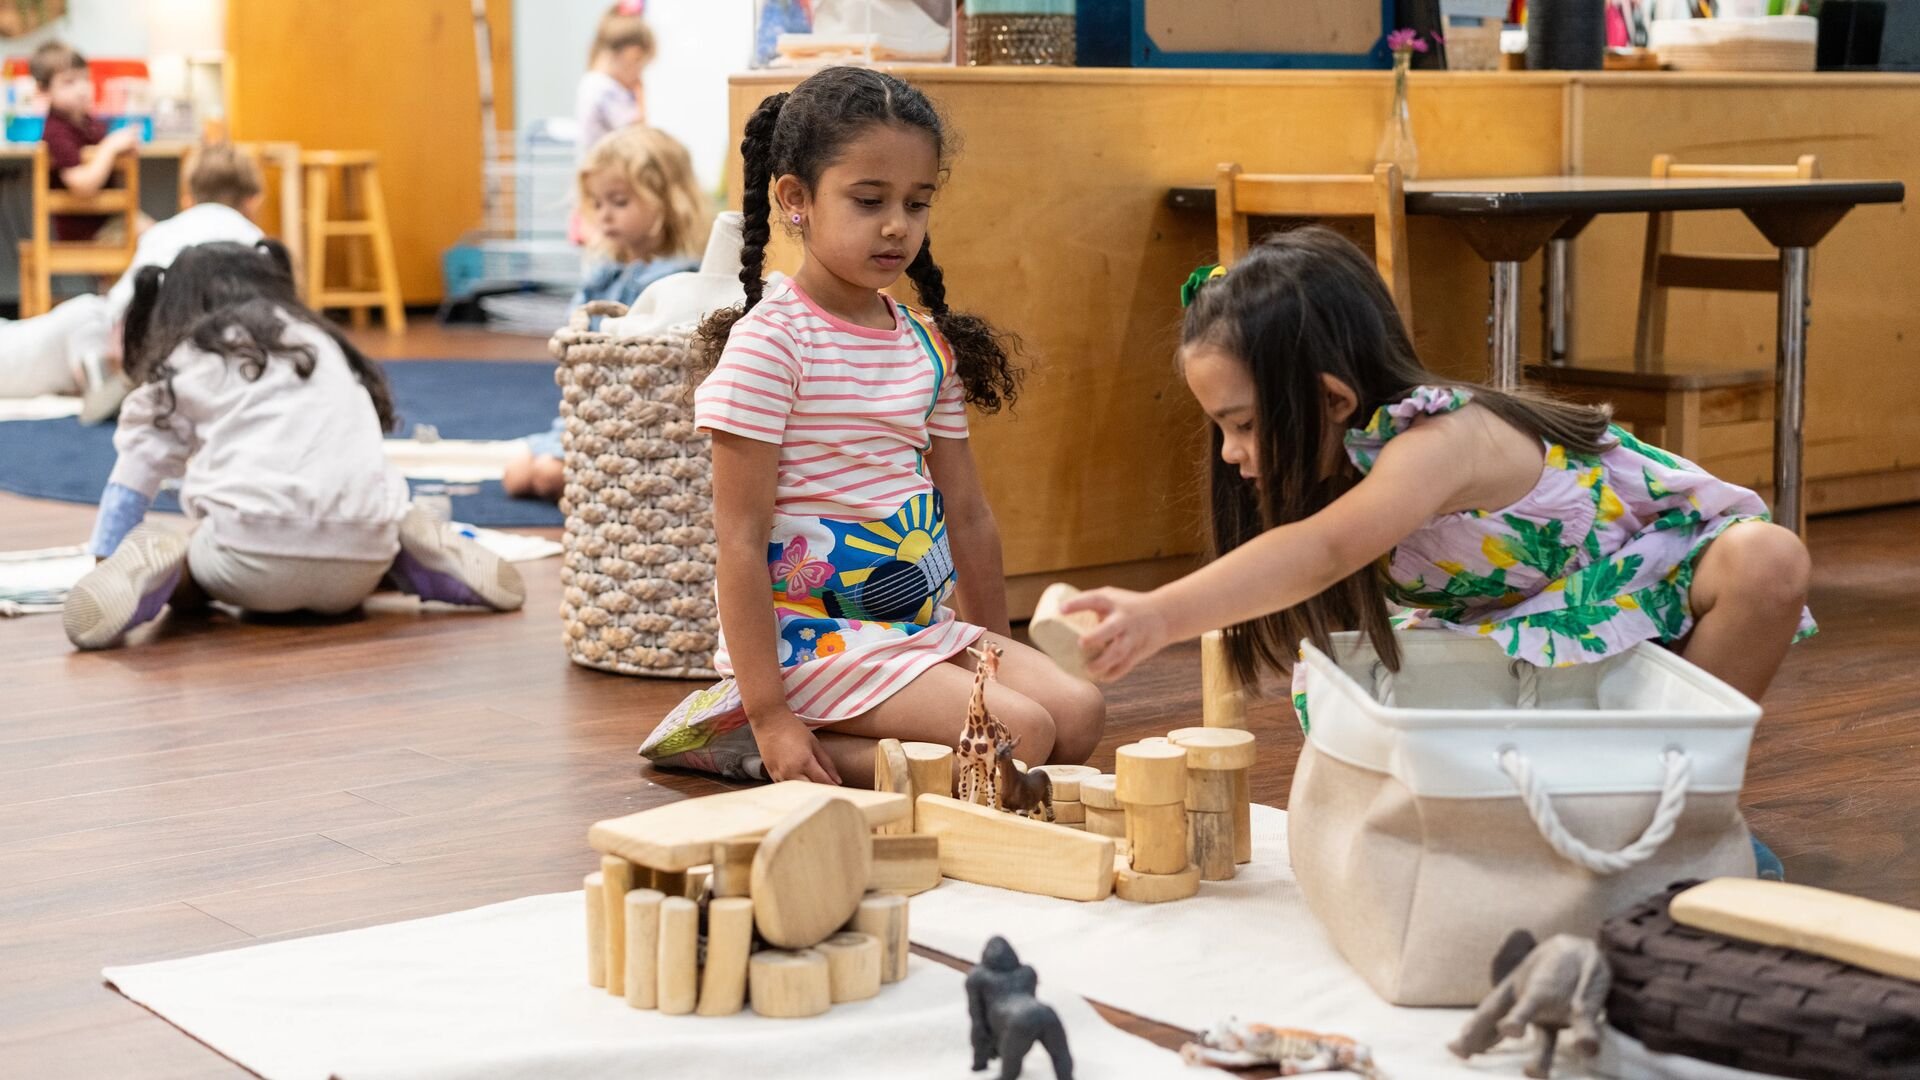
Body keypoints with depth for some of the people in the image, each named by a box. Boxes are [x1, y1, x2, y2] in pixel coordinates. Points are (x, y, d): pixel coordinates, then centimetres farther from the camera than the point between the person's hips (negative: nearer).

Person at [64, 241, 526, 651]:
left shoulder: (184, 363, 14)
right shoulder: (322, 342, 26)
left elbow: (137, 471, 17)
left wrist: (104, 562, 28)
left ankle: (155, 567, -9)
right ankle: (406, 549, 7)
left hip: (256, 557, -4)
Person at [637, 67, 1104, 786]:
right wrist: (769, 712, -20)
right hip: (809, 636, -8)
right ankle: (758, 744, -7)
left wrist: (997, 655, 19)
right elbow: (741, 536, -17)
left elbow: (967, 513, 18)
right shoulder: (769, 342, -14)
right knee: (1018, 733, -21)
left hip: (922, 625, 8)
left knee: (1079, 714, -8)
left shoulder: (929, 344, 9)